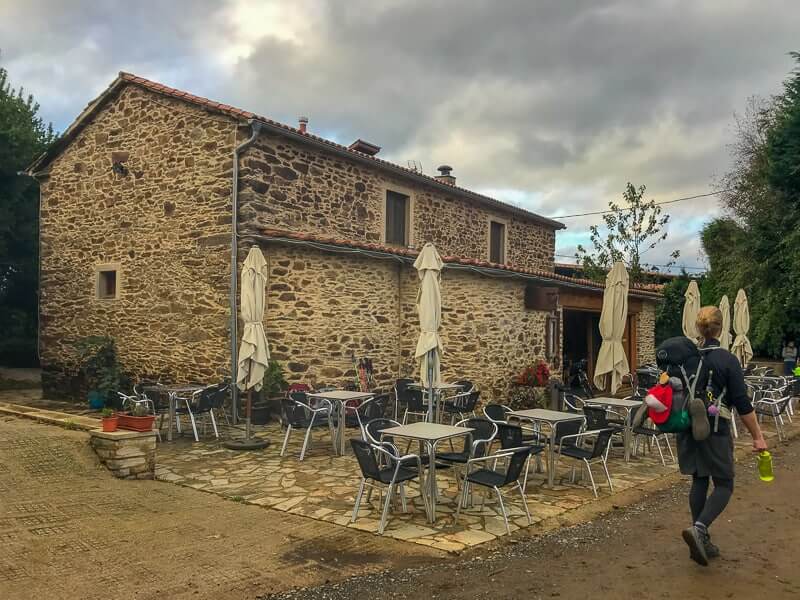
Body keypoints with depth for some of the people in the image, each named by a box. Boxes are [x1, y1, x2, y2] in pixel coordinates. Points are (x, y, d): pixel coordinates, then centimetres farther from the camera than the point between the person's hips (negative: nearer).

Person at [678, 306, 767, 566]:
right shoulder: (727, 360, -12)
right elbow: (742, 403, -12)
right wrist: (758, 436, -5)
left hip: (689, 430, 5)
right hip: (715, 432, -4)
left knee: (699, 482, 14)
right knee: (724, 485, 6)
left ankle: (702, 542, 18)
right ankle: (699, 528, -15)